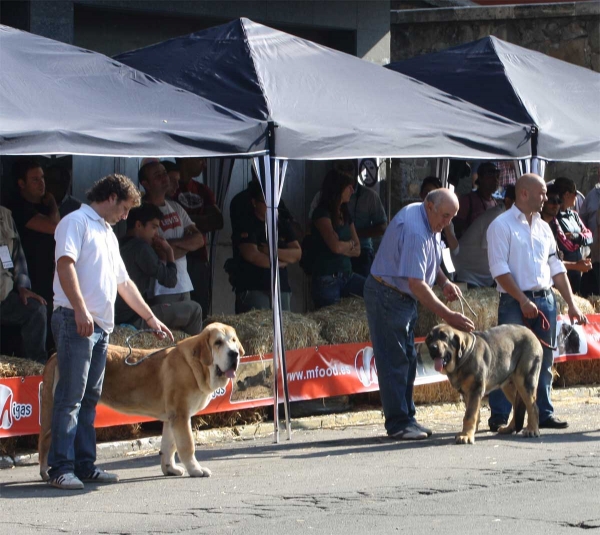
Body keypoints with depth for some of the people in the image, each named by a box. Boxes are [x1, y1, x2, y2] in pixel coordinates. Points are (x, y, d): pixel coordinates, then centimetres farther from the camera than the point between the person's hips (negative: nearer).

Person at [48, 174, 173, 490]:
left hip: (101, 326, 9)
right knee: (70, 398, -10)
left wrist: (151, 318, 32)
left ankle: (85, 465, 9)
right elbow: (65, 264, -16)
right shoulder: (77, 222, -2)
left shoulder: (108, 234, 26)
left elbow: (123, 282, 32)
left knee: (89, 399, 8)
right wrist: (80, 309, -24)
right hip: (76, 322, -9)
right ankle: (61, 468, -12)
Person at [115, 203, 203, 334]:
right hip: (136, 319, -10)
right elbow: (170, 280, -13)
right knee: (193, 309, 0)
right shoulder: (141, 247, -14)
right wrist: (170, 252, 1)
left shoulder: (122, 246, 15)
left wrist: (162, 256, 8)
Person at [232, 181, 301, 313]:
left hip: (282, 289, 5)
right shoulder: (247, 227, 0)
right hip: (253, 291, -5)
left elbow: (297, 254, 6)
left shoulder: (283, 225, 16)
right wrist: (281, 262, -1)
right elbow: (253, 256, -13)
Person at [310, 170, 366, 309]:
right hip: (327, 279, -7)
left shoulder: (345, 214, 12)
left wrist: (342, 247, -10)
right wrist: (350, 244, 0)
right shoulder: (322, 213, -12)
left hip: (347, 275, 7)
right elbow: (336, 246, -22)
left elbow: (357, 250, 10)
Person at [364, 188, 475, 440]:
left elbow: (429, 260, 22)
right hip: (387, 296, -10)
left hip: (404, 297, 10)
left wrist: (444, 282, 3)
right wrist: (448, 317, -31)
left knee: (408, 360, 11)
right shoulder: (414, 231, -29)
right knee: (394, 361, -8)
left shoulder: (428, 221, 4)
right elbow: (417, 284, -31)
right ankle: (397, 423, -6)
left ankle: (406, 418, 17)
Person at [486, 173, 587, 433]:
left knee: (543, 361, 8)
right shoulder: (501, 225, -5)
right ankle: (499, 416, -3)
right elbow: (499, 269, -12)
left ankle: (543, 413, 16)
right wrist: (523, 301, -16)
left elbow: (556, 268, 17)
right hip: (515, 302, -6)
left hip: (545, 300, 6)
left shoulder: (543, 227, 15)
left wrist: (571, 303, 10)